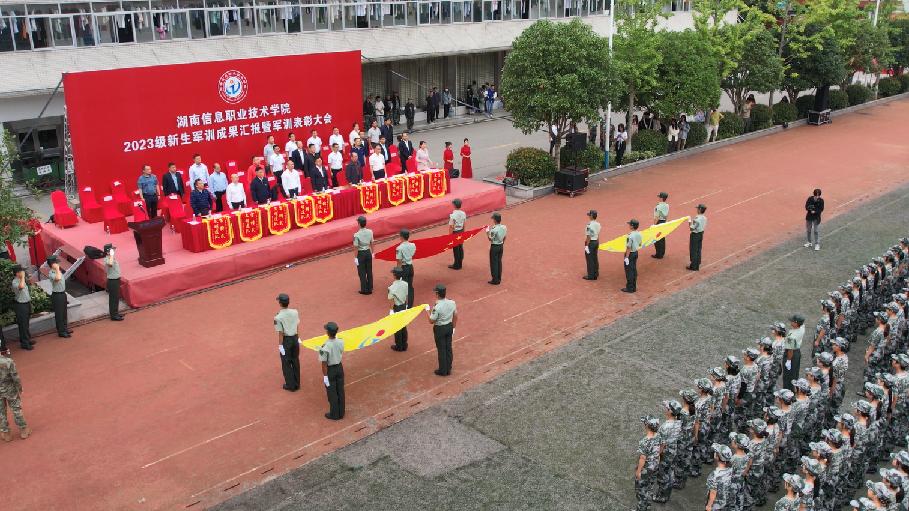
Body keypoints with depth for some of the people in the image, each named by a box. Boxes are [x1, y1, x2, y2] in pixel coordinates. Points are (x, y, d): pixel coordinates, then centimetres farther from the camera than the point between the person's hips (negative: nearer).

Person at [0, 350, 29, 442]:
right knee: (16, 409, 15)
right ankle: (23, 430, 26)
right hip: (10, 390, -2)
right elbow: (16, 378, -17)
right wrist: (20, 390, -2)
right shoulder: (9, 362, -22)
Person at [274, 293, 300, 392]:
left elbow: (281, 333, -17)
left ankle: (290, 385, 19)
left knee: (286, 364, 10)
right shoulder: (295, 312, -5)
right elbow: (297, 326, 4)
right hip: (295, 338, 5)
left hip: (286, 340, -5)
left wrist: (280, 345, -10)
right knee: (295, 362, 17)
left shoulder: (278, 317, -20)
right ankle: (297, 384, 27)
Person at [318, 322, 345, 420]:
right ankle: (341, 413, 31)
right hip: (339, 367, 5)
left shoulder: (325, 347, -28)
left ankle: (334, 414, 26)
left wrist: (325, 376, -12)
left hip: (330, 370, -5)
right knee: (340, 391, 17)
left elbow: (324, 363, -21)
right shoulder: (341, 342, -13)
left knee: (332, 393, 12)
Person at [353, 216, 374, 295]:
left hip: (361, 254, -5)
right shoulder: (370, 232, -6)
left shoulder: (357, 235, -21)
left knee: (362, 273, 8)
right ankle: (370, 289, 24)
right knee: (369, 271, 15)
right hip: (368, 252, 5)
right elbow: (372, 243, 4)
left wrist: (355, 258, -10)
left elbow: (356, 247, -17)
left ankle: (364, 290, 15)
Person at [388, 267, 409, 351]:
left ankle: (399, 346, 20)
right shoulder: (405, 284, -7)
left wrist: (391, 310, -8)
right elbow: (407, 296, 2)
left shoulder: (392, 287, -24)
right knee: (403, 326, 18)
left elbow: (392, 300, -18)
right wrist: (405, 305, 15)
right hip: (403, 306, 5)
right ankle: (404, 345, 29)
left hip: (396, 308, -5)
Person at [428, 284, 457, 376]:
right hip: (449, 327, 6)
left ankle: (443, 371, 21)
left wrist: (428, 310, -6)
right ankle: (448, 369, 29)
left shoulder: (437, 307, -28)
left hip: (440, 329, -6)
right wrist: (453, 327, 16)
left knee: (441, 349, 9)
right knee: (448, 348, 17)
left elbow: (431, 321, -19)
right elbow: (455, 316, 3)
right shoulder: (452, 303, -9)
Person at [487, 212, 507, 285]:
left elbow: (490, 239, -15)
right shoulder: (504, 227, -3)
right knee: (499, 262, 17)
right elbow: (504, 237, 8)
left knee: (494, 263, 4)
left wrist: (487, 231, -2)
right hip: (501, 246, 7)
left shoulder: (494, 230, -24)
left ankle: (495, 280, 9)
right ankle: (499, 279, 25)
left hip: (494, 247, -7)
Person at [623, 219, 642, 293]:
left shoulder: (630, 236, -25)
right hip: (636, 253, 8)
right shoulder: (639, 234, 0)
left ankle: (629, 288, 7)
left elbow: (628, 248, -23)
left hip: (630, 254, -8)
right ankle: (634, 287, 24)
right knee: (634, 270, 16)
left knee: (629, 271, 1)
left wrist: (626, 257, -18)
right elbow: (639, 244, 13)